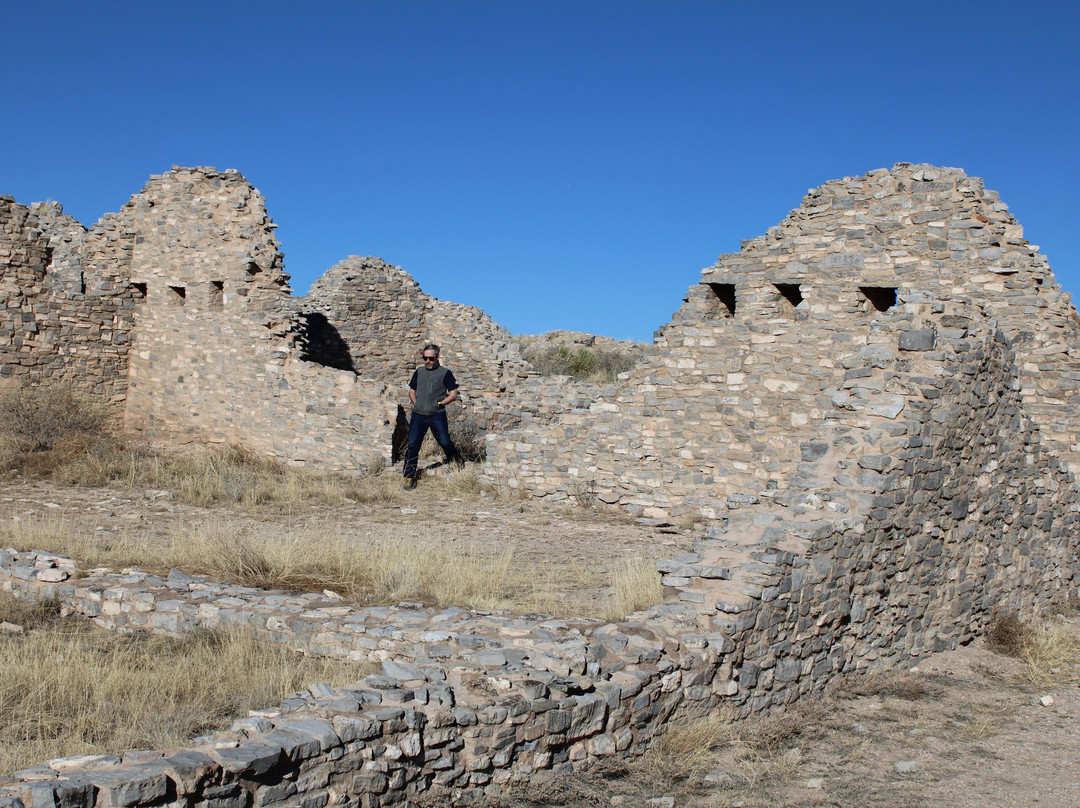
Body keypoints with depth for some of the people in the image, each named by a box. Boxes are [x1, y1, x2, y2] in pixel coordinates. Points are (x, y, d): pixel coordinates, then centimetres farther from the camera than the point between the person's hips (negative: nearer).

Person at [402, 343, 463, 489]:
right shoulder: (419, 372, 13)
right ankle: (409, 477, 5)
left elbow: (453, 395, 1)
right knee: (412, 445, -3)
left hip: (437, 415, -3)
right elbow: (412, 391, 23)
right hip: (418, 415, 3)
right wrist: (416, 404, 7)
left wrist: (439, 404, -9)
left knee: (445, 442, -3)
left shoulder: (445, 373, 0)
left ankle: (458, 463, 27)